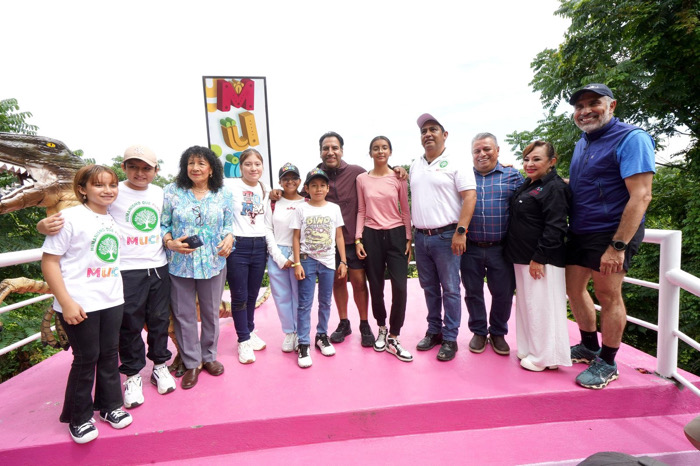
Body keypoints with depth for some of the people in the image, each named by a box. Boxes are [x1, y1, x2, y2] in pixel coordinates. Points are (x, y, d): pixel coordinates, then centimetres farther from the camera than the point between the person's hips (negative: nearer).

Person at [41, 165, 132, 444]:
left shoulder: (113, 220, 7)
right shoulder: (70, 218, -11)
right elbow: (49, 262, -12)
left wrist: (118, 293, 12)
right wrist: (66, 303, -16)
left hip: (112, 302, 5)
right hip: (80, 306, -5)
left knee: (109, 354, 13)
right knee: (86, 358, 6)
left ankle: (109, 405, 32)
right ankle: (79, 418, 27)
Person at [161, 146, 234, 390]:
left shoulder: (223, 194, 3)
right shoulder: (171, 191, -1)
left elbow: (229, 224, 7)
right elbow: (162, 225, 0)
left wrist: (229, 238, -13)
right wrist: (170, 242, -17)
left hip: (214, 264, 1)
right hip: (180, 264, -1)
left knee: (211, 313, 13)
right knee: (184, 315, 8)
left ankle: (209, 356, 34)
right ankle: (192, 363, 26)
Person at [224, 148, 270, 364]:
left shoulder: (266, 191, 11)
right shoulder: (230, 185, -6)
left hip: (259, 246, 5)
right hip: (237, 246, -4)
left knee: (252, 294, 16)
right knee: (239, 296, 4)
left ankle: (250, 331, 35)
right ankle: (243, 340, 20)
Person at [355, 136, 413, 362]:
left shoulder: (398, 178, 3)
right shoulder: (362, 179, 5)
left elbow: (405, 211, 4)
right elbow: (361, 211, 7)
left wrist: (408, 239, 0)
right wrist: (358, 239, 0)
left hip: (396, 234, 0)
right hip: (371, 235, 1)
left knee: (400, 287, -7)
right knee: (376, 287, 7)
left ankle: (393, 338, 8)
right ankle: (382, 329, 31)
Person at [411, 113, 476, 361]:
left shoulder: (455, 164, -4)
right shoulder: (415, 166, 14)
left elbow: (470, 197, -11)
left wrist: (460, 231, -18)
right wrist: (411, 232, 10)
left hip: (445, 236, -5)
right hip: (421, 237, 6)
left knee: (450, 289, 1)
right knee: (429, 288, 14)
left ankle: (449, 338, 13)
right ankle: (434, 331, 27)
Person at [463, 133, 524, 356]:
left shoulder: (512, 176, 4)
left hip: (501, 248, 0)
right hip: (470, 248, 1)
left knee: (503, 293, 8)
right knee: (473, 292, 10)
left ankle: (498, 333, 29)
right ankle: (479, 332, 29)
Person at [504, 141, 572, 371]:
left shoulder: (554, 188, -12)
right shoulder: (526, 186, 15)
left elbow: (554, 227, -19)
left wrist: (540, 258, -20)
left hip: (542, 260, -9)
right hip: (522, 258, 9)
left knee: (542, 307, -2)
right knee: (526, 305, 16)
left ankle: (546, 357, 11)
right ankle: (530, 349, 29)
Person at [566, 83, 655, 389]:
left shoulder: (630, 138, -12)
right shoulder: (582, 143, 13)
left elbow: (640, 195, -20)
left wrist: (618, 246, -25)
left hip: (611, 233, -8)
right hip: (579, 232, 8)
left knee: (608, 296, 2)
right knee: (574, 289, 13)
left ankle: (607, 363, 19)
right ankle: (589, 347, 33)